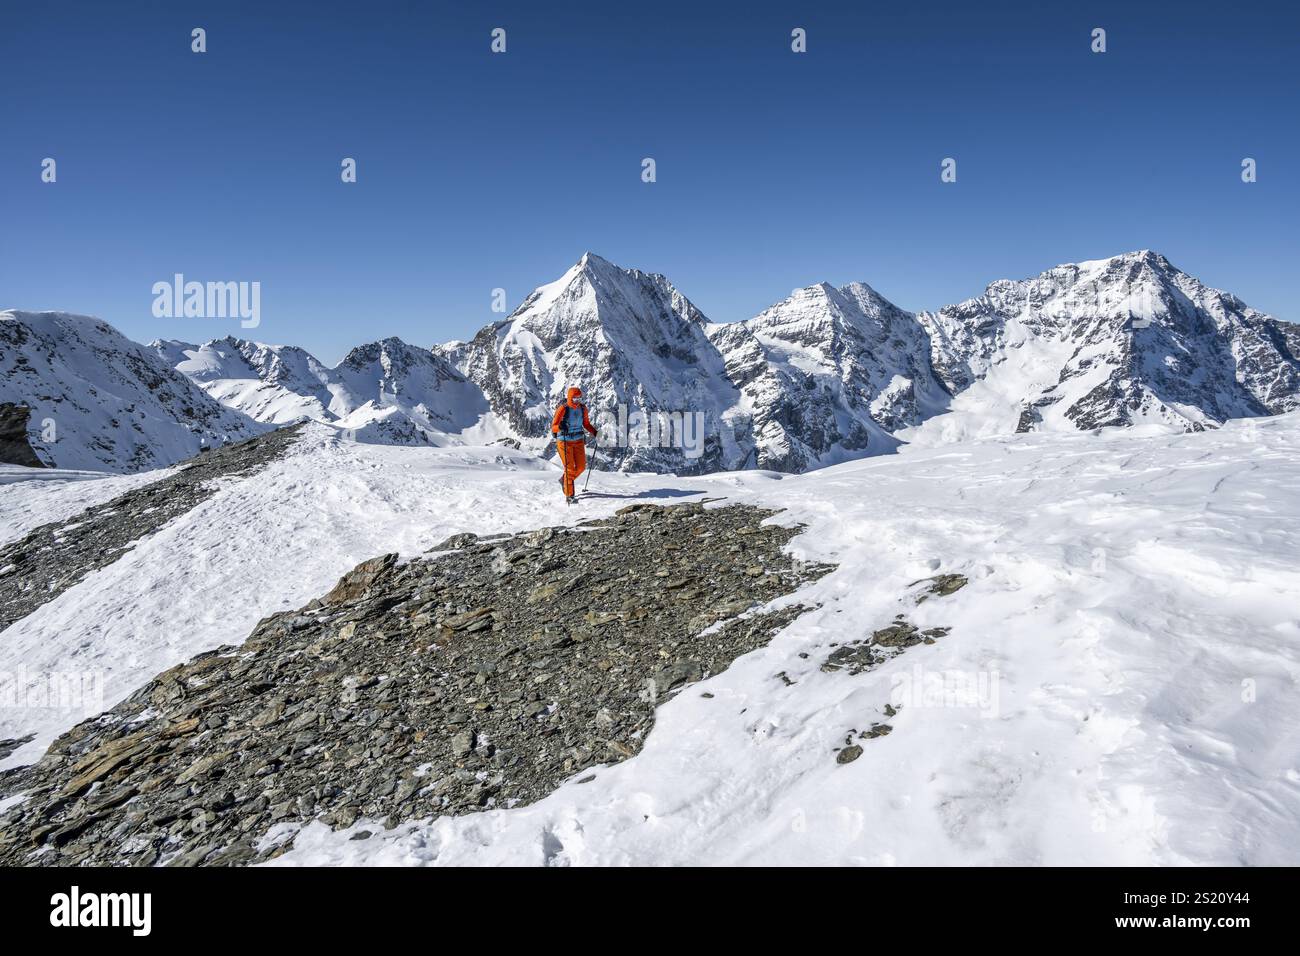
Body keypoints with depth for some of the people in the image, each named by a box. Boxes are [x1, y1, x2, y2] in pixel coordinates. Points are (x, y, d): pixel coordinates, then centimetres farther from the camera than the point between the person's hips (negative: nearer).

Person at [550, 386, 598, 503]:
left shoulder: (582, 408, 2)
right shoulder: (563, 409, -14)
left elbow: (586, 423, 16)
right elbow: (553, 426, -14)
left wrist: (595, 433, 1)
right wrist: (560, 427, -36)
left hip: (579, 441, 5)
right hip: (564, 441, -5)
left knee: (581, 467, 4)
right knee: (570, 468, -6)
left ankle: (564, 480, 33)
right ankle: (569, 496, 5)